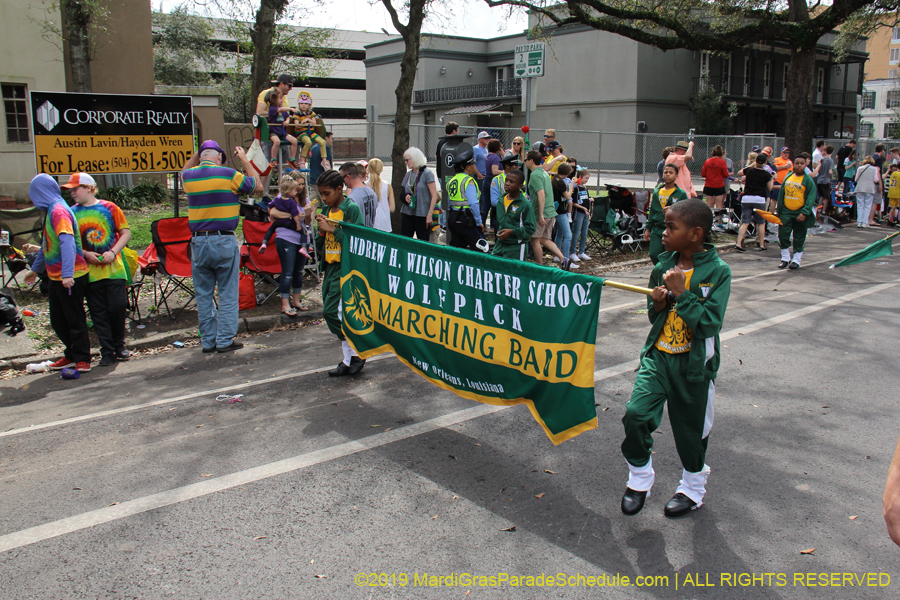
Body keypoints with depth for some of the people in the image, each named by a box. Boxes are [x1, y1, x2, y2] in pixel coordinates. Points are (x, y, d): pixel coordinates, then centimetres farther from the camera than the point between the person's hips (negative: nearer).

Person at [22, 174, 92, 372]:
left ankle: (82, 359, 8)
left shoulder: (58, 211, -15)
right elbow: (47, 245, 27)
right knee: (58, 322, 15)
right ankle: (72, 355, 26)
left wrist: (67, 274, -34)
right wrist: (35, 269, 35)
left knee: (75, 320, -1)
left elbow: (67, 242, -27)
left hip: (70, 277, -10)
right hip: (56, 277, 10)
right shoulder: (50, 211, 16)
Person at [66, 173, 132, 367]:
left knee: (117, 308, -2)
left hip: (114, 269, -1)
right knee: (99, 314, 3)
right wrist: (85, 254, -9)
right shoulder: (72, 213, 6)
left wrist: (113, 252, -11)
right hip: (90, 272, 1)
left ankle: (119, 345, 18)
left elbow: (126, 233, 2)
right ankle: (107, 351, 11)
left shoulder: (109, 208, 1)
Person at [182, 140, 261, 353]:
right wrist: (244, 160, 15)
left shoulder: (189, 176, 5)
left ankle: (208, 341, 15)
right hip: (224, 241, -4)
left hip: (198, 242, 4)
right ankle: (225, 340, 4)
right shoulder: (229, 175, -7)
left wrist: (197, 155, 29)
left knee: (203, 295, 11)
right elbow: (258, 187, 8)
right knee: (228, 293, 4)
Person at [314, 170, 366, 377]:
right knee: (335, 314, 9)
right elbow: (321, 246, 17)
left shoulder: (352, 209, -10)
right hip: (330, 267, 8)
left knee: (332, 312, -13)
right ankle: (349, 360, 19)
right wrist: (321, 230, -3)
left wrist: (332, 229, -17)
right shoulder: (327, 210, 13)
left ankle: (355, 354, 3)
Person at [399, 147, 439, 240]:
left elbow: (434, 195, -9)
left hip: (422, 214, -6)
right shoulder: (408, 174, 15)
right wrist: (405, 197, 0)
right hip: (407, 213, 6)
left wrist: (430, 214, -15)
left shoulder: (427, 173, -5)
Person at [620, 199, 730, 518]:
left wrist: (681, 293, -24)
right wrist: (657, 303, -8)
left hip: (694, 363, -4)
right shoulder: (664, 265, 2)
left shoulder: (718, 271, -13)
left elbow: (710, 324, -21)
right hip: (658, 355, 4)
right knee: (636, 414, -10)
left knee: (691, 429, 11)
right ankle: (639, 478, 15)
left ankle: (693, 489, 36)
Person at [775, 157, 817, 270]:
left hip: (800, 214, -3)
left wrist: (804, 213, -19)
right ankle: (785, 258, 13)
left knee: (799, 238, 5)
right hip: (786, 212, 3)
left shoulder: (808, 180, -4)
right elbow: (781, 194, 16)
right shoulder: (787, 177, 9)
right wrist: (778, 210, 13)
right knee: (783, 235, -2)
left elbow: (811, 198, -9)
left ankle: (796, 260, 16)